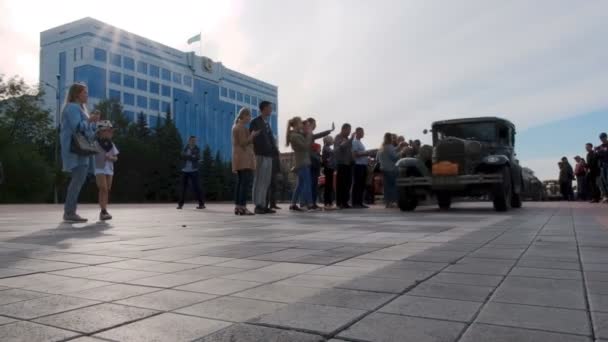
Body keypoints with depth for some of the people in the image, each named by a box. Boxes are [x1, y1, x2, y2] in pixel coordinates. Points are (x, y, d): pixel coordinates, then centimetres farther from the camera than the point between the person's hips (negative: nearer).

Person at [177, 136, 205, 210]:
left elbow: (198, 157, -11)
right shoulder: (185, 149, 10)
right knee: (183, 187, 4)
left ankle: (201, 204, -3)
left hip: (193, 171, -2)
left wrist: (188, 157, -13)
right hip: (185, 170, 2)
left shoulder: (197, 149, 4)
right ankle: (180, 204, 14)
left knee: (196, 187, -7)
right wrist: (192, 157, -14)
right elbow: (182, 156, -4)